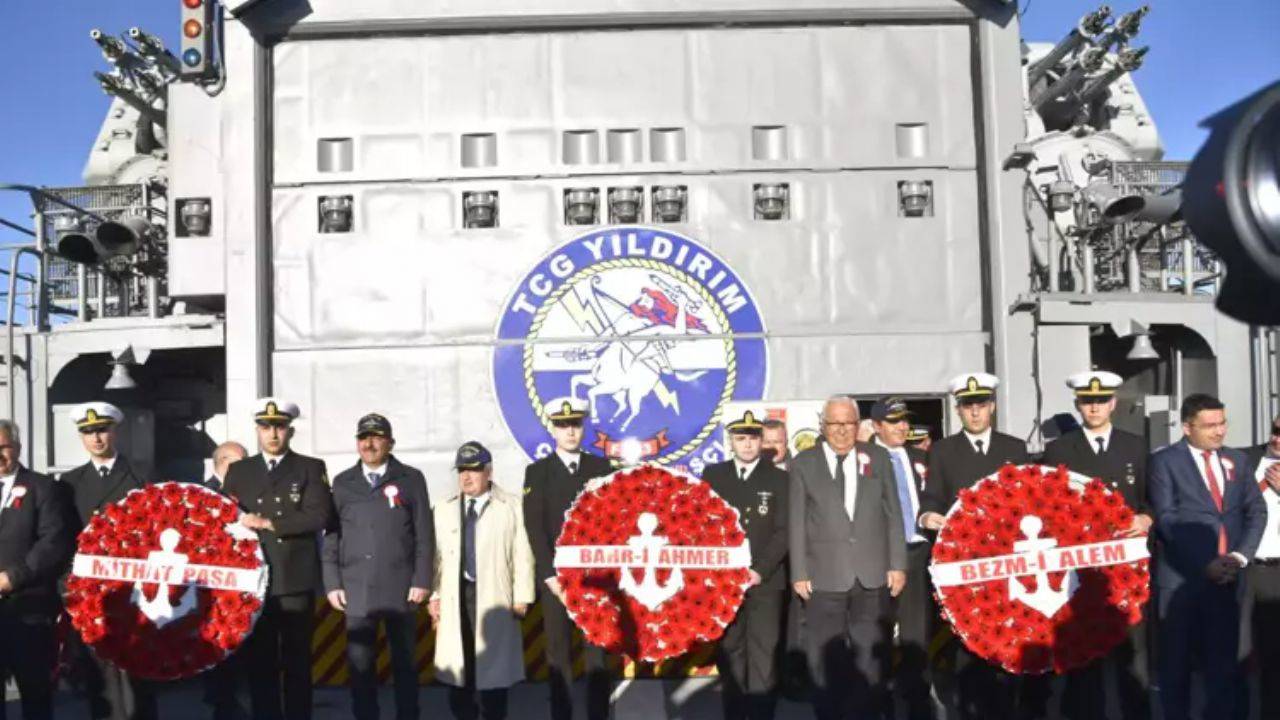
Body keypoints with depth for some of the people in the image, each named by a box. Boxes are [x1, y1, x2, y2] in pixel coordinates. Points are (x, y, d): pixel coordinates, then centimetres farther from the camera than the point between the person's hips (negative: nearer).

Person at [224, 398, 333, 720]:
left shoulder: (310, 468, 4)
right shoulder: (238, 471, 15)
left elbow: (318, 516, -9)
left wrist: (267, 523, -12)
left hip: (296, 582, -2)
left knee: (297, 663, 3)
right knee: (259, 664, 5)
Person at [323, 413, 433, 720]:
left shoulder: (411, 479, 4)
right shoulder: (342, 482, 11)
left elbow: (424, 534, 2)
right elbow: (331, 535, 8)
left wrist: (422, 580, -5)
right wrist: (332, 583, 1)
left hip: (401, 588, -1)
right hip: (357, 590, 2)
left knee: (404, 663, 7)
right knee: (360, 664, 2)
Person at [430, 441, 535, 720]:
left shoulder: (512, 506, 0)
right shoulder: (444, 509, 12)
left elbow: (523, 555, -4)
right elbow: (437, 554, 8)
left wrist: (521, 597, -8)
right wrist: (433, 594, 1)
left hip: (494, 598, -3)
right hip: (456, 597, 3)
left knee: (494, 665, 3)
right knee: (458, 664, 9)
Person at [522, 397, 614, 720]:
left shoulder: (601, 467, 8)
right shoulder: (537, 472, 5)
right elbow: (535, 528, -3)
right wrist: (550, 575, -11)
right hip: (556, 576, 0)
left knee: (599, 651, 2)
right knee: (558, 653, 3)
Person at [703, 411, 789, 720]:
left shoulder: (778, 478, 4)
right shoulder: (712, 474, 9)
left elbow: (783, 531, -2)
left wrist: (759, 571, -12)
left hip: (766, 580, -1)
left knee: (763, 653, -3)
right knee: (729, 653, 5)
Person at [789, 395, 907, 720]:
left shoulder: (877, 458, 8)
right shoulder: (803, 463, 2)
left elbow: (893, 515, 7)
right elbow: (796, 522, 0)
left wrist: (897, 564, 2)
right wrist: (799, 572, -4)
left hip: (872, 573, 2)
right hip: (825, 574, -2)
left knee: (869, 651, 11)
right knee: (825, 654, 5)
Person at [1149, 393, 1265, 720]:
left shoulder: (1237, 460, 13)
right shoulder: (1164, 461, -3)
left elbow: (1256, 510, 9)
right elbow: (1167, 519, -10)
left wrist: (1239, 555, -6)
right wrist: (1204, 564, -15)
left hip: (1227, 577, 4)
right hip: (1181, 577, -4)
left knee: (1223, 661, 10)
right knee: (1177, 663, 6)